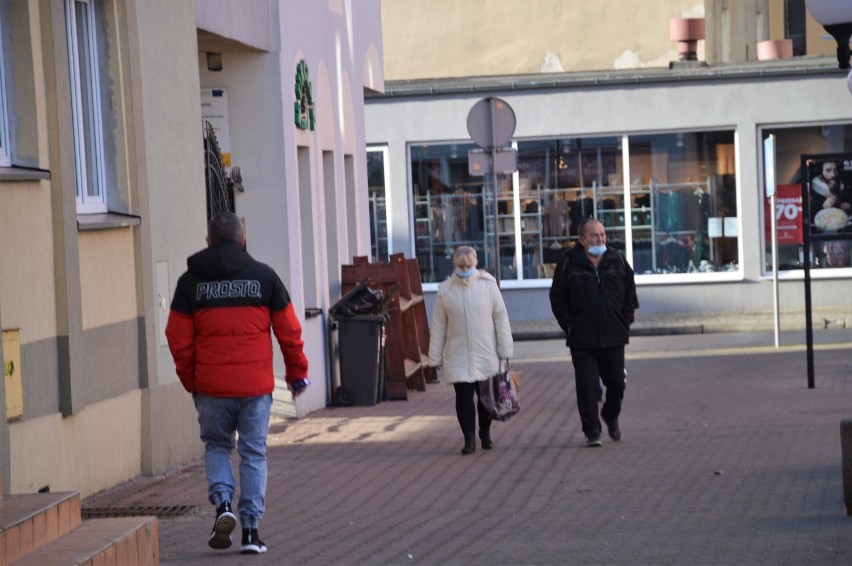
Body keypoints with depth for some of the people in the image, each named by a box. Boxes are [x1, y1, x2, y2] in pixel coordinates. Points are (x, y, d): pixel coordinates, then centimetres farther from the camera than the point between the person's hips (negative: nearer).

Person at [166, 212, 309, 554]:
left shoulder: (190, 282, 3)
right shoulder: (264, 276, 3)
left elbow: (178, 338, 2)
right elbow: (289, 331, 6)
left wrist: (190, 381, 14)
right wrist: (297, 373, 18)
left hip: (210, 385, 0)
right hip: (256, 385, 0)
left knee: (216, 445, 18)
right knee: (253, 453, 7)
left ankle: (222, 502, -5)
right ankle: (251, 529, 3)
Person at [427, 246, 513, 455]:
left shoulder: (488, 285, -3)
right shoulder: (445, 290, -1)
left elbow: (501, 318, 1)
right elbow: (438, 326, 4)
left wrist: (505, 350, 0)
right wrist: (435, 357, 4)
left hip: (486, 355, 0)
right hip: (458, 357, 0)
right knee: (463, 396, -7)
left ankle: (485, 433, 28)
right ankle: (469, 437, 0)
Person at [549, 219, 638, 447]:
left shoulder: (616, 261, 4)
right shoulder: (569, 264, -4)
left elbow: (630, 292, 13)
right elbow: (557, 298, 2)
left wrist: (625, 321, 5)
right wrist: (568, 324, -5)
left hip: (614, 336, 3)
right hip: (582, 339, -3)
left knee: (616, 381, 10)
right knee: (587, 385, -5)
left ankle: (611, 416, 37)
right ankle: (591, 431, 1)